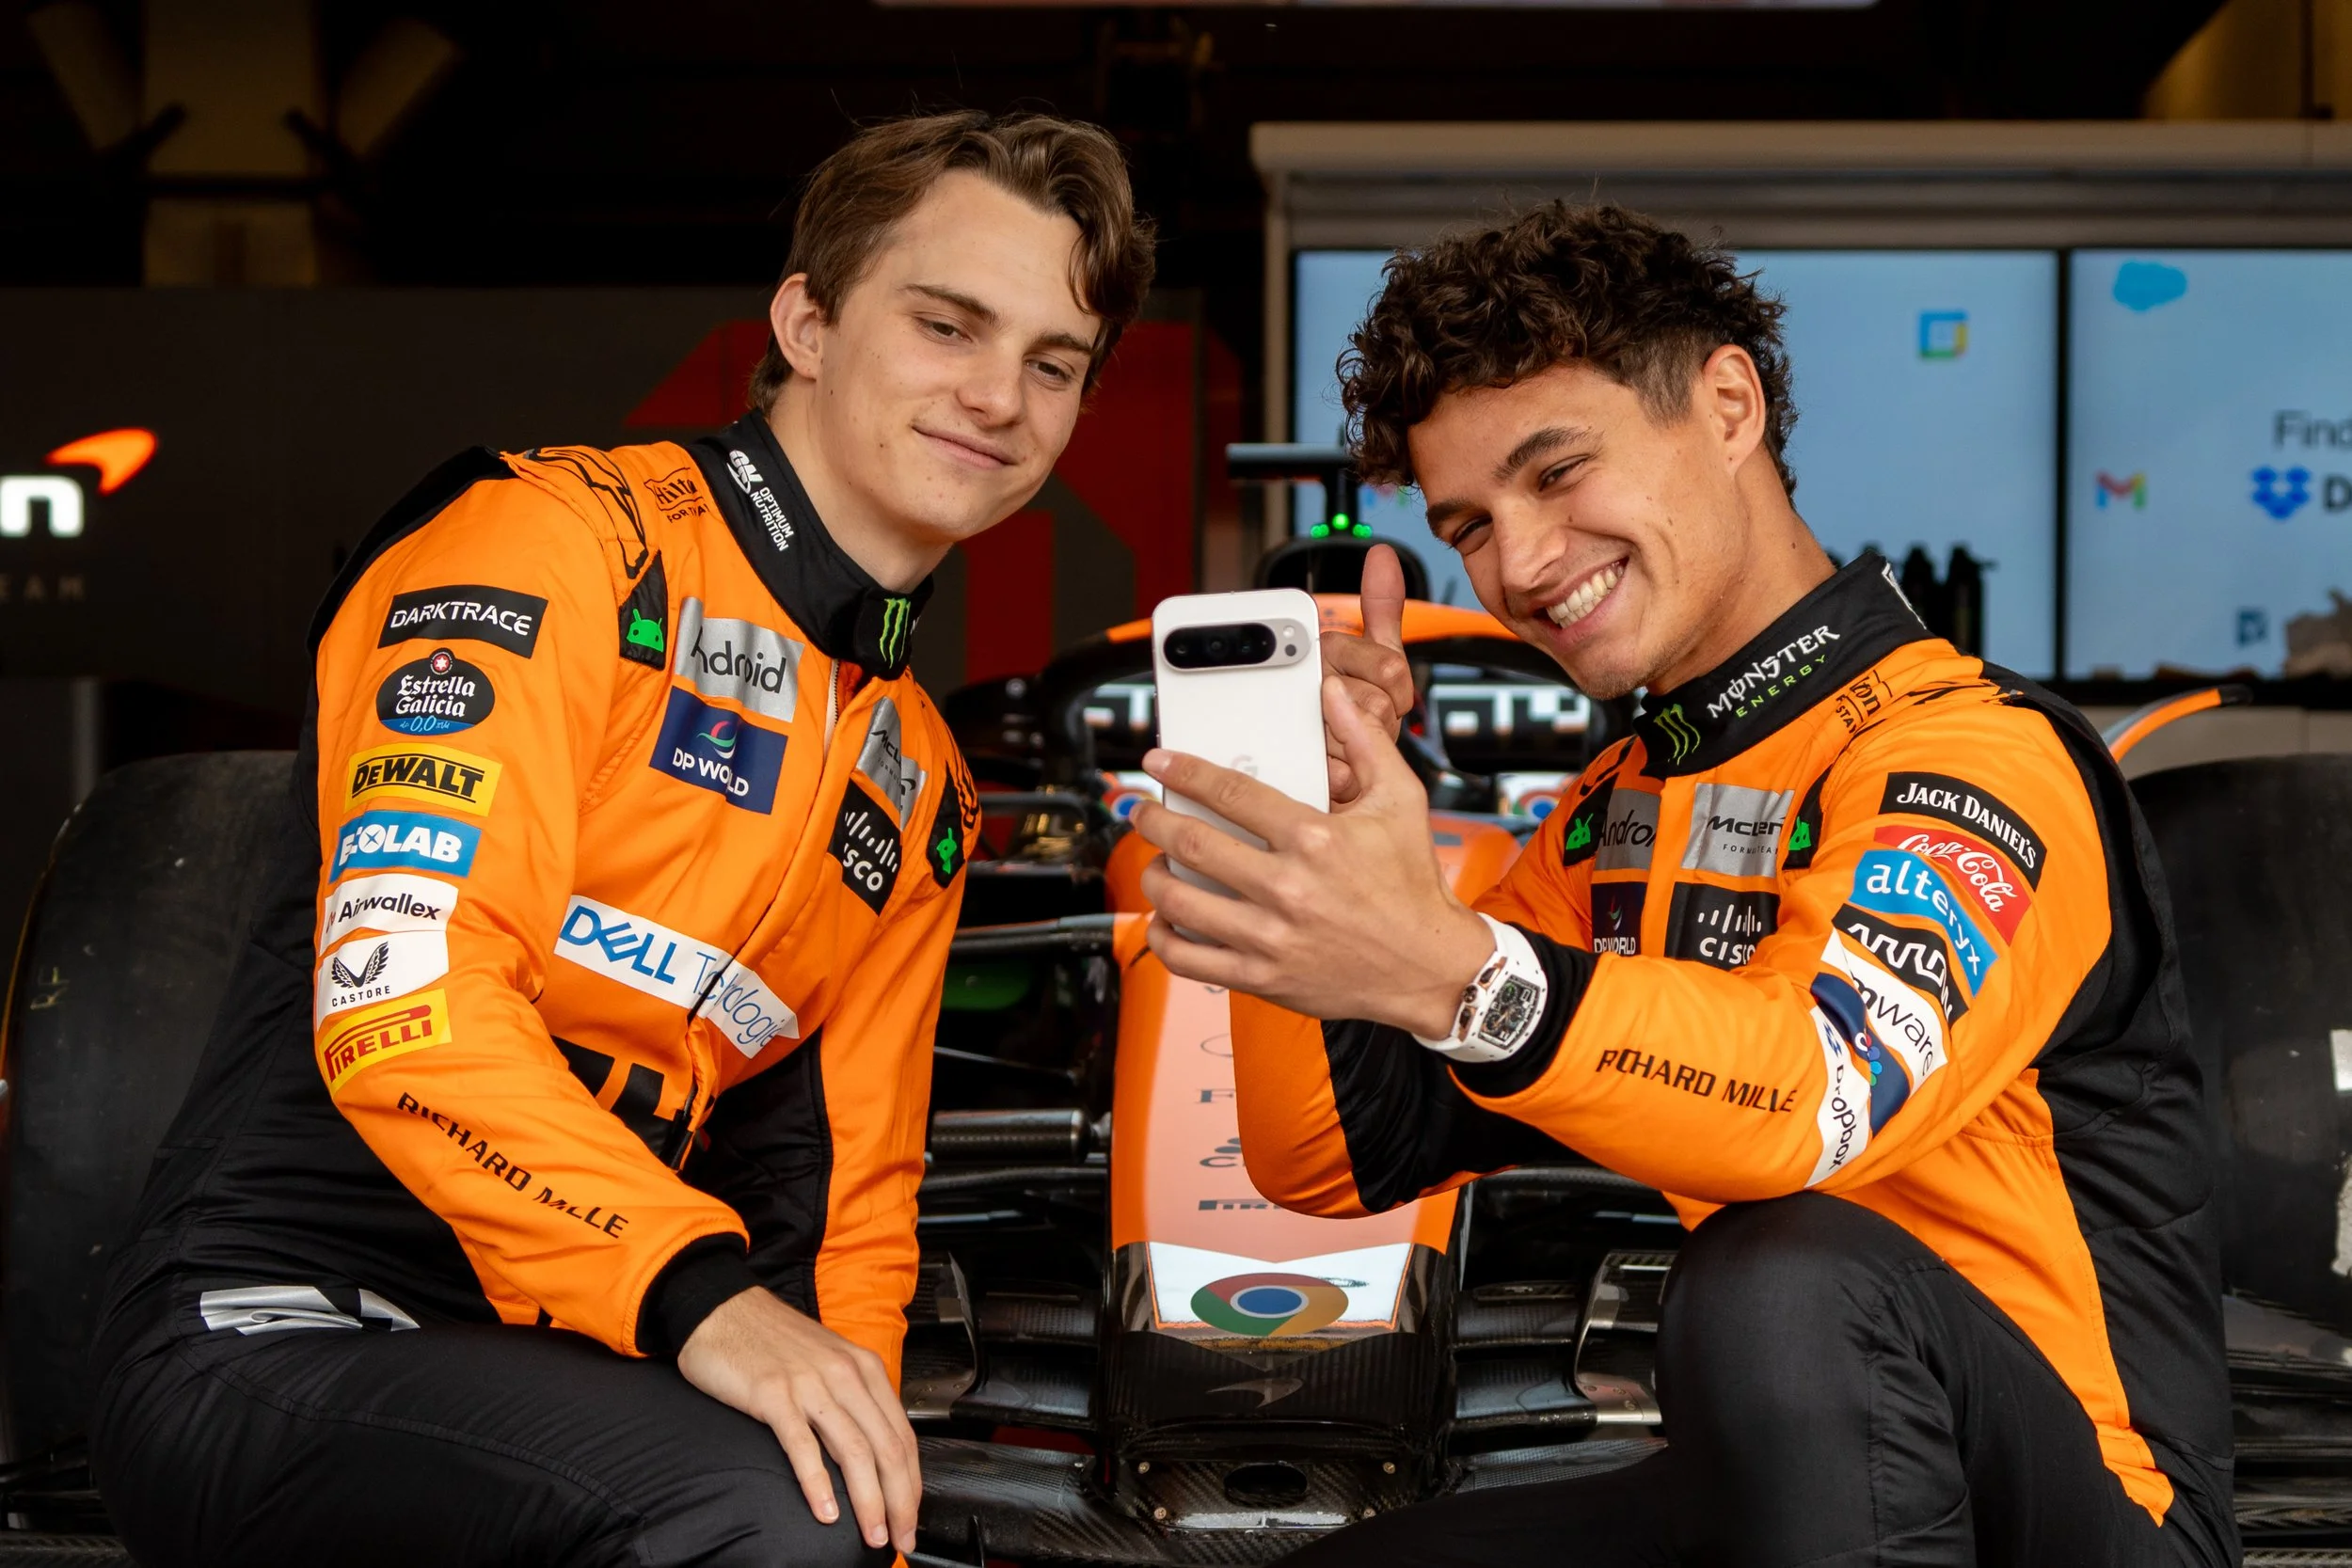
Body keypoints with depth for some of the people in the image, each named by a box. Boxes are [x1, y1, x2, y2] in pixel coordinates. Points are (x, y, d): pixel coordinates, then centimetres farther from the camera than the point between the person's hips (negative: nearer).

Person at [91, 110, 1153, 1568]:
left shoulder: (921, 790, 17)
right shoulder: (560, 538, -7)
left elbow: (854, 1185, 18)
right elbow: (405, 997, -20)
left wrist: (855, 1398, -1)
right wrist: (697, 1292, -30)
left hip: (580, 1368, 7)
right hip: (282, 1336, -7)